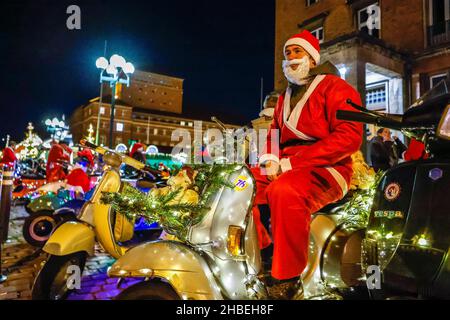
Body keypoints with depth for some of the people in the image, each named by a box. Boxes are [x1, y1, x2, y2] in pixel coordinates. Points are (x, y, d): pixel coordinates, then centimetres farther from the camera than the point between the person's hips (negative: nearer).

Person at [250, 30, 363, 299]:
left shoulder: (335, 87, 0)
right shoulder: (285, 97, 24)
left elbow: (350, 137, -14)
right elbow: (275, 133, 24)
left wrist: (293, 162, -19)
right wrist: (270, 159, -2)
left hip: (326, 169, -7)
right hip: (285, 169, 8)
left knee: (284, 191, -37)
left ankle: (288, 280, -25)